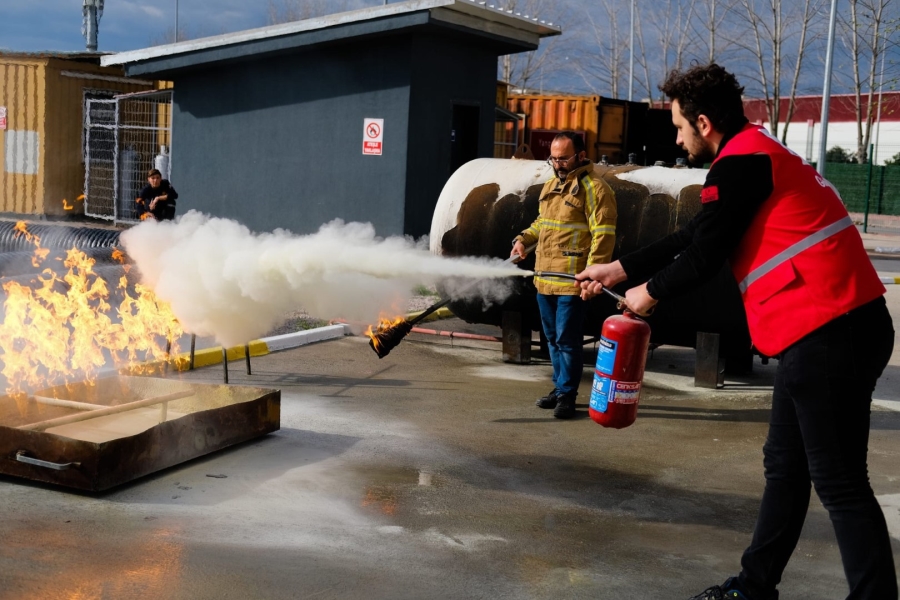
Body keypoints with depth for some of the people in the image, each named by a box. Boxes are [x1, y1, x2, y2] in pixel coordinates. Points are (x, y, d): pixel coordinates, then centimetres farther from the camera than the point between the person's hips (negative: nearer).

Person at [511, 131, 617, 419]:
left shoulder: (593, 188, -10)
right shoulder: (551, 185, 17)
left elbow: (603, 235, -15)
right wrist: (523, 239, 10)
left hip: (572, 282, -8)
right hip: (544, 279, 8)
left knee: (567, 340, -5)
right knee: (552, 338, 16)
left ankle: (566, 395, 4)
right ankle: (559, 387, 27)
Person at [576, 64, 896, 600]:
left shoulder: (741, 161, -11)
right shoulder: (756, 154, 21)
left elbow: (705, 254, -11)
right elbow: (693, 236, 25)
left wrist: (651, 293, 8)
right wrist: (619, 269, 28)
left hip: (828, 335, -11)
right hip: (828, 332, 11)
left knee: (839, 482, -6)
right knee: (785, 467, 17)